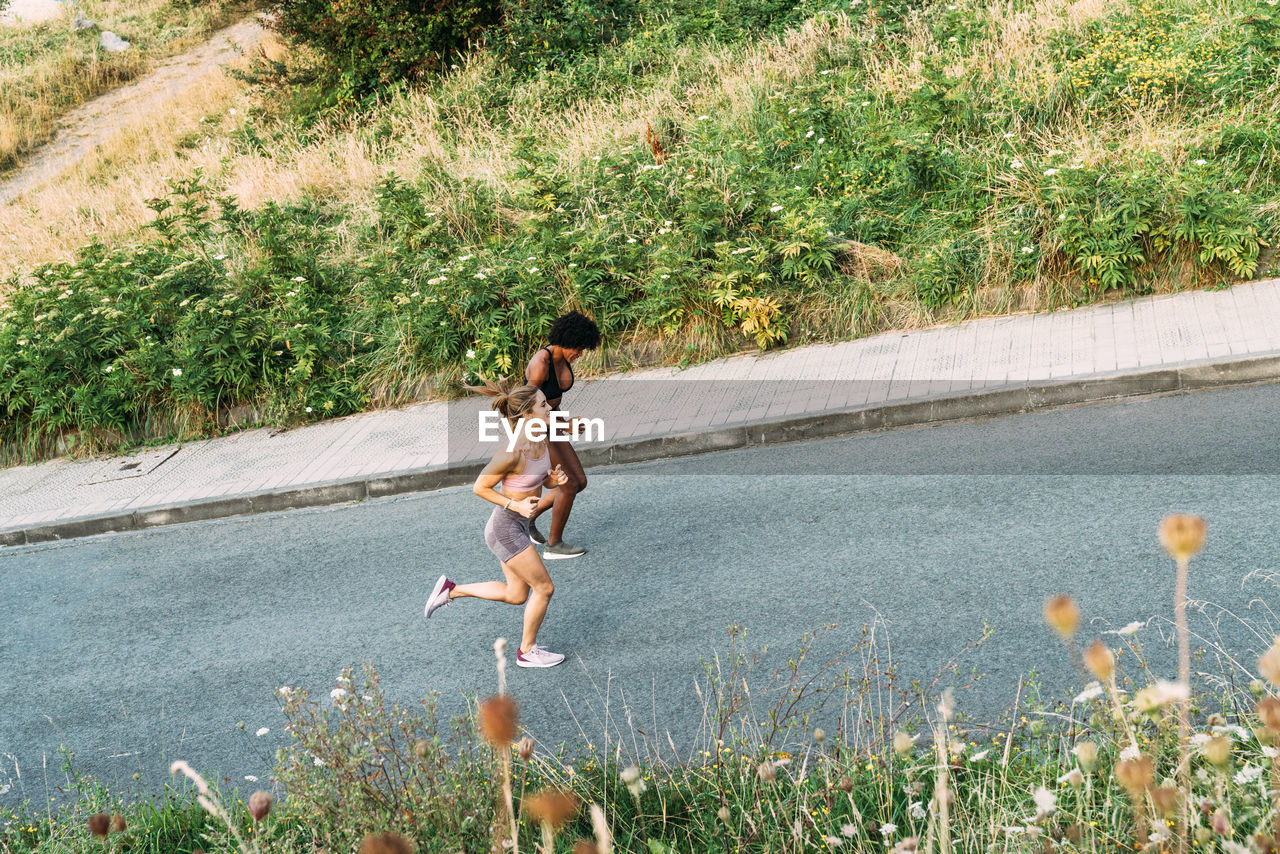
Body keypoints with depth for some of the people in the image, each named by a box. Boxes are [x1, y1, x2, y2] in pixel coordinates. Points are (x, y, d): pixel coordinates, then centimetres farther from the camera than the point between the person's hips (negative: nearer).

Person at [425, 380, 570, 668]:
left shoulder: (543, 440, -4)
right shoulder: (511, 453, -28)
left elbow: (546, 482, 10)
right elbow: (479, 487, -16)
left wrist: (556, 479, -12)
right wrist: (516, 506, -22)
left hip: (519, 525, 9)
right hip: (506, 529, -9)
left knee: (517, 596, 20)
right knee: (544, 588, 3)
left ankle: (450, 590, 29)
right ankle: (527, 651, 23)